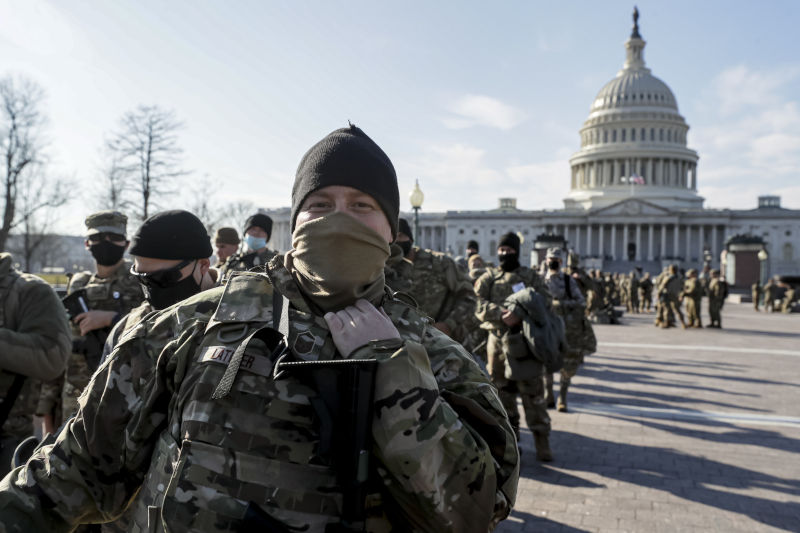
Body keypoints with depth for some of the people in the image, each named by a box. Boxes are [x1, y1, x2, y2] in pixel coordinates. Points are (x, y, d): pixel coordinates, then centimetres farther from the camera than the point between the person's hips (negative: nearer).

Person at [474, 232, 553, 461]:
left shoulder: (531, 276, 9)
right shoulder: (488, 278, 11)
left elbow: (545, 302, -4)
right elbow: (479, 304, -4)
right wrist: (501, 314, -20)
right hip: (497, 341, 2)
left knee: (533, 391, -2)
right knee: (503, 391, 9)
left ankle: (542, 441, 6)